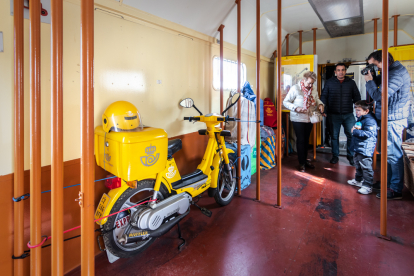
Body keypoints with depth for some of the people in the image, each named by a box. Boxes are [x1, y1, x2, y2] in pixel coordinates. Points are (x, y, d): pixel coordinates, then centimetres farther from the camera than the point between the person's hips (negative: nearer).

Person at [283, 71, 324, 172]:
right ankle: (301, 163, 8)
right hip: (298, 119, -6)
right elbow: (285, 102, -10)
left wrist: (320, 104, -3)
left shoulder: (313, 90, 6)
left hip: (309, 118, 6)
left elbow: (317, 99, 20)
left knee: (306, 140, 15)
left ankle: (305, 160, 30)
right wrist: (296, 108, -24)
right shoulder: (295, 88, -11)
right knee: (301, 140, -2)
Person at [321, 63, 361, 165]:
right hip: (334, 115, -1)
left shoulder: (351, 83, 9)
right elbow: (323, 96, 7)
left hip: (348, 115, 1)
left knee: (352, 135, -3)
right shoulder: (329, 82, 7)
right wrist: (324, 109, -5)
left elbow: (357, 97, 12)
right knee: (334, 136, 7)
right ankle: (335, 156, 20)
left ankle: (351, 156, 14)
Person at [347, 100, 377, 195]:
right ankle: (358, 180, 40)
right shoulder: (360, 119, 14)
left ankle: (367, 186, 5)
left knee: (366, 167, -4)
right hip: (358, 148, 11)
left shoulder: (369, 120, -18)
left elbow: (368, 133, -27)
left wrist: (355, 131, -22)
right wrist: (355, 129, 6)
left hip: (365, 149, -11)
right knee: (358, 165, 23)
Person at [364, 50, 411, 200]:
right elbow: (381, 88, 19)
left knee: (393, 154, -4)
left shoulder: (397, 73, -17)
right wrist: (372, 77, 5)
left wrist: (369, 80, -9)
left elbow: (379, 95, -22)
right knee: (387, 153, 17)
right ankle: (387, 182, 30)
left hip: (393, 120, -10)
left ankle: (396, 190, 5)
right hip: (388, 119, 10)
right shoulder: (391, 71, 16)